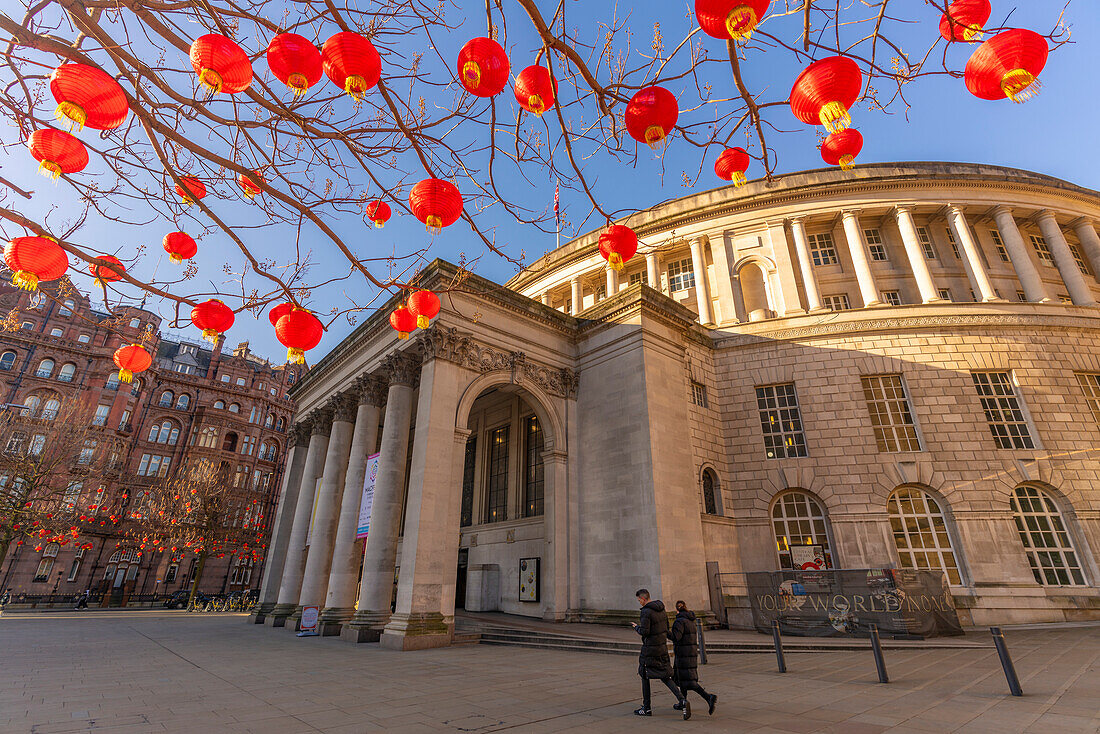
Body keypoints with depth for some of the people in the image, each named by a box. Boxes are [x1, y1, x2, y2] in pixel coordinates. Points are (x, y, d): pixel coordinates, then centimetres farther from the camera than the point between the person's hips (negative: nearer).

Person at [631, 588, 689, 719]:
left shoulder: (646, 611, -19)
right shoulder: (661, 609, 7)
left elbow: (644, 631, -23)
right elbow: (666, 628, 15)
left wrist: (636, 627, -3)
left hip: (650, 649, -7)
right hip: (663, 647, 8)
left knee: (644, 676, 10)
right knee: (665, 676, 13)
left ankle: (646, 708, 19)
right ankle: (682, 701, -4)